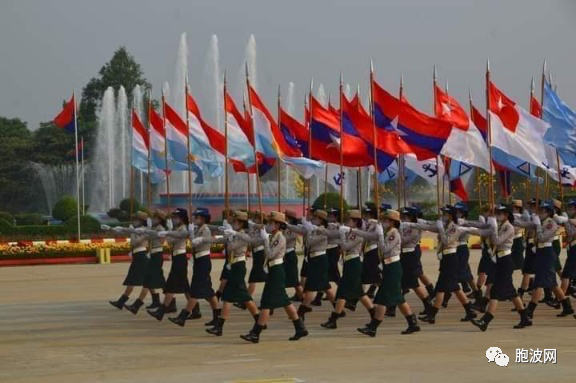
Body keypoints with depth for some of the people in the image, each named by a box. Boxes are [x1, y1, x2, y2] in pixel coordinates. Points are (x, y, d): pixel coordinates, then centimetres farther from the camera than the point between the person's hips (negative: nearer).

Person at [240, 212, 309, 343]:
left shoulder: (281, 239, -15)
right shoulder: (272, 237, 11)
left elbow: (270, 254, -23)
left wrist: (265, 240, -19)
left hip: (277, 272, -10)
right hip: (274, 271, 10)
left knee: (266, 302, -8)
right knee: (284, 301, 13)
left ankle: (255, 334, -8)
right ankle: (300, 328, 18)